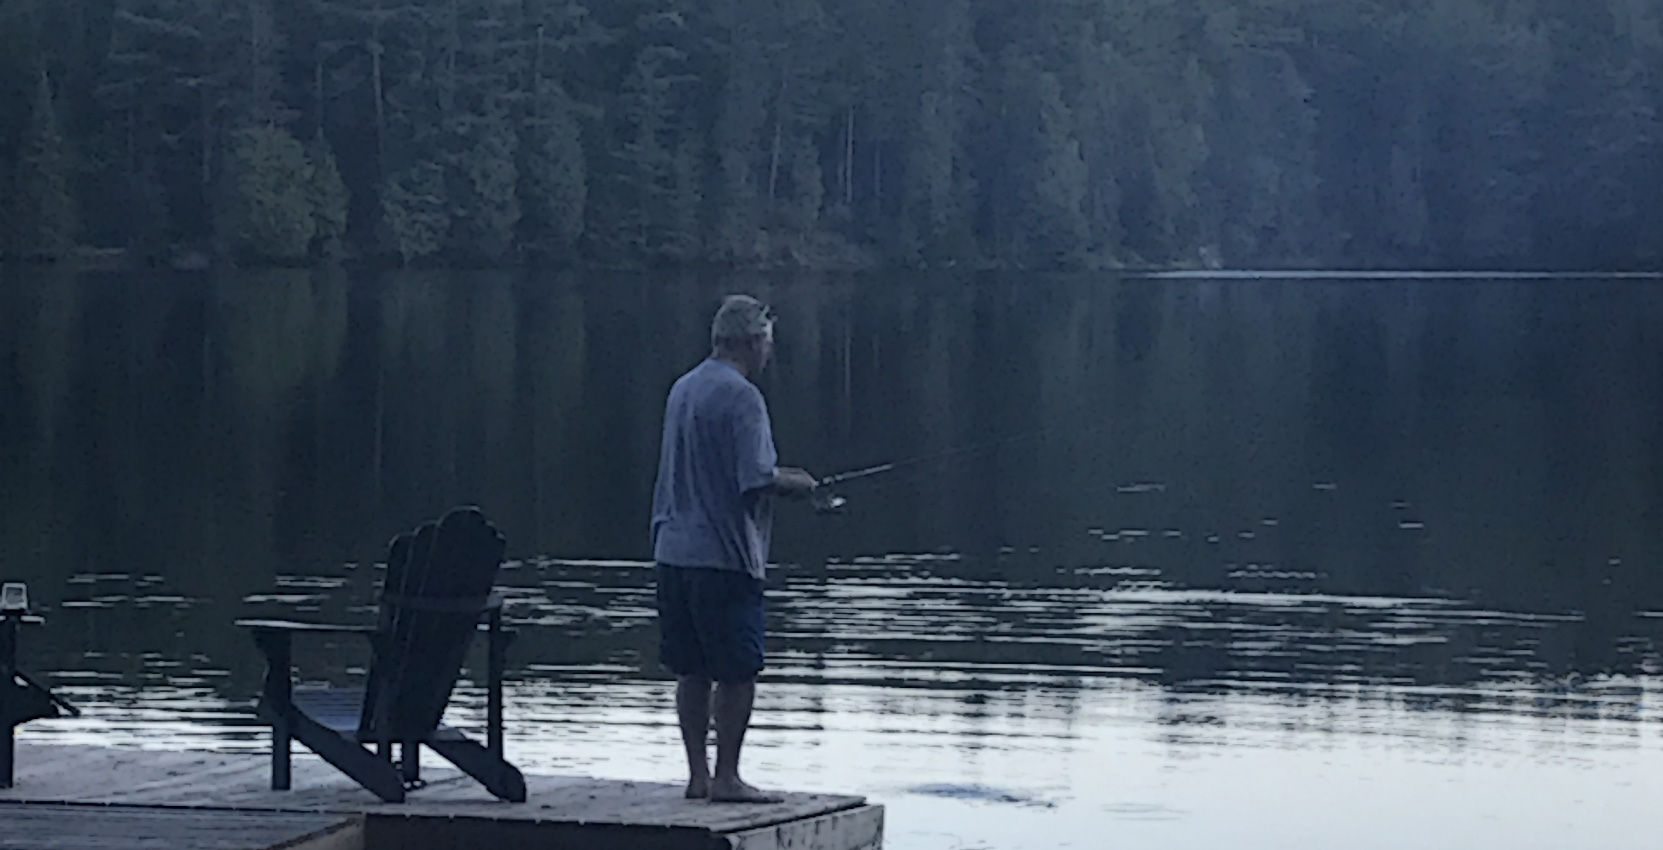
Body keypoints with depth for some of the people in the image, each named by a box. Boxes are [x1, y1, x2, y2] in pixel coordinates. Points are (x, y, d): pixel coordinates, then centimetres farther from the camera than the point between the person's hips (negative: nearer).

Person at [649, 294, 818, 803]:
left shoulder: (683, 389, 14)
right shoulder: (740, 397, -13)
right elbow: (757, 481, -19)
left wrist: (777, 476, 20)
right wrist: (796, 485, 1)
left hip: (674, 551, 8)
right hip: (725, 553, -8)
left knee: (693, 670, 11)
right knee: (737, 671, -3)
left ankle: (698, 775, 14)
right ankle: (726, 778, -2)